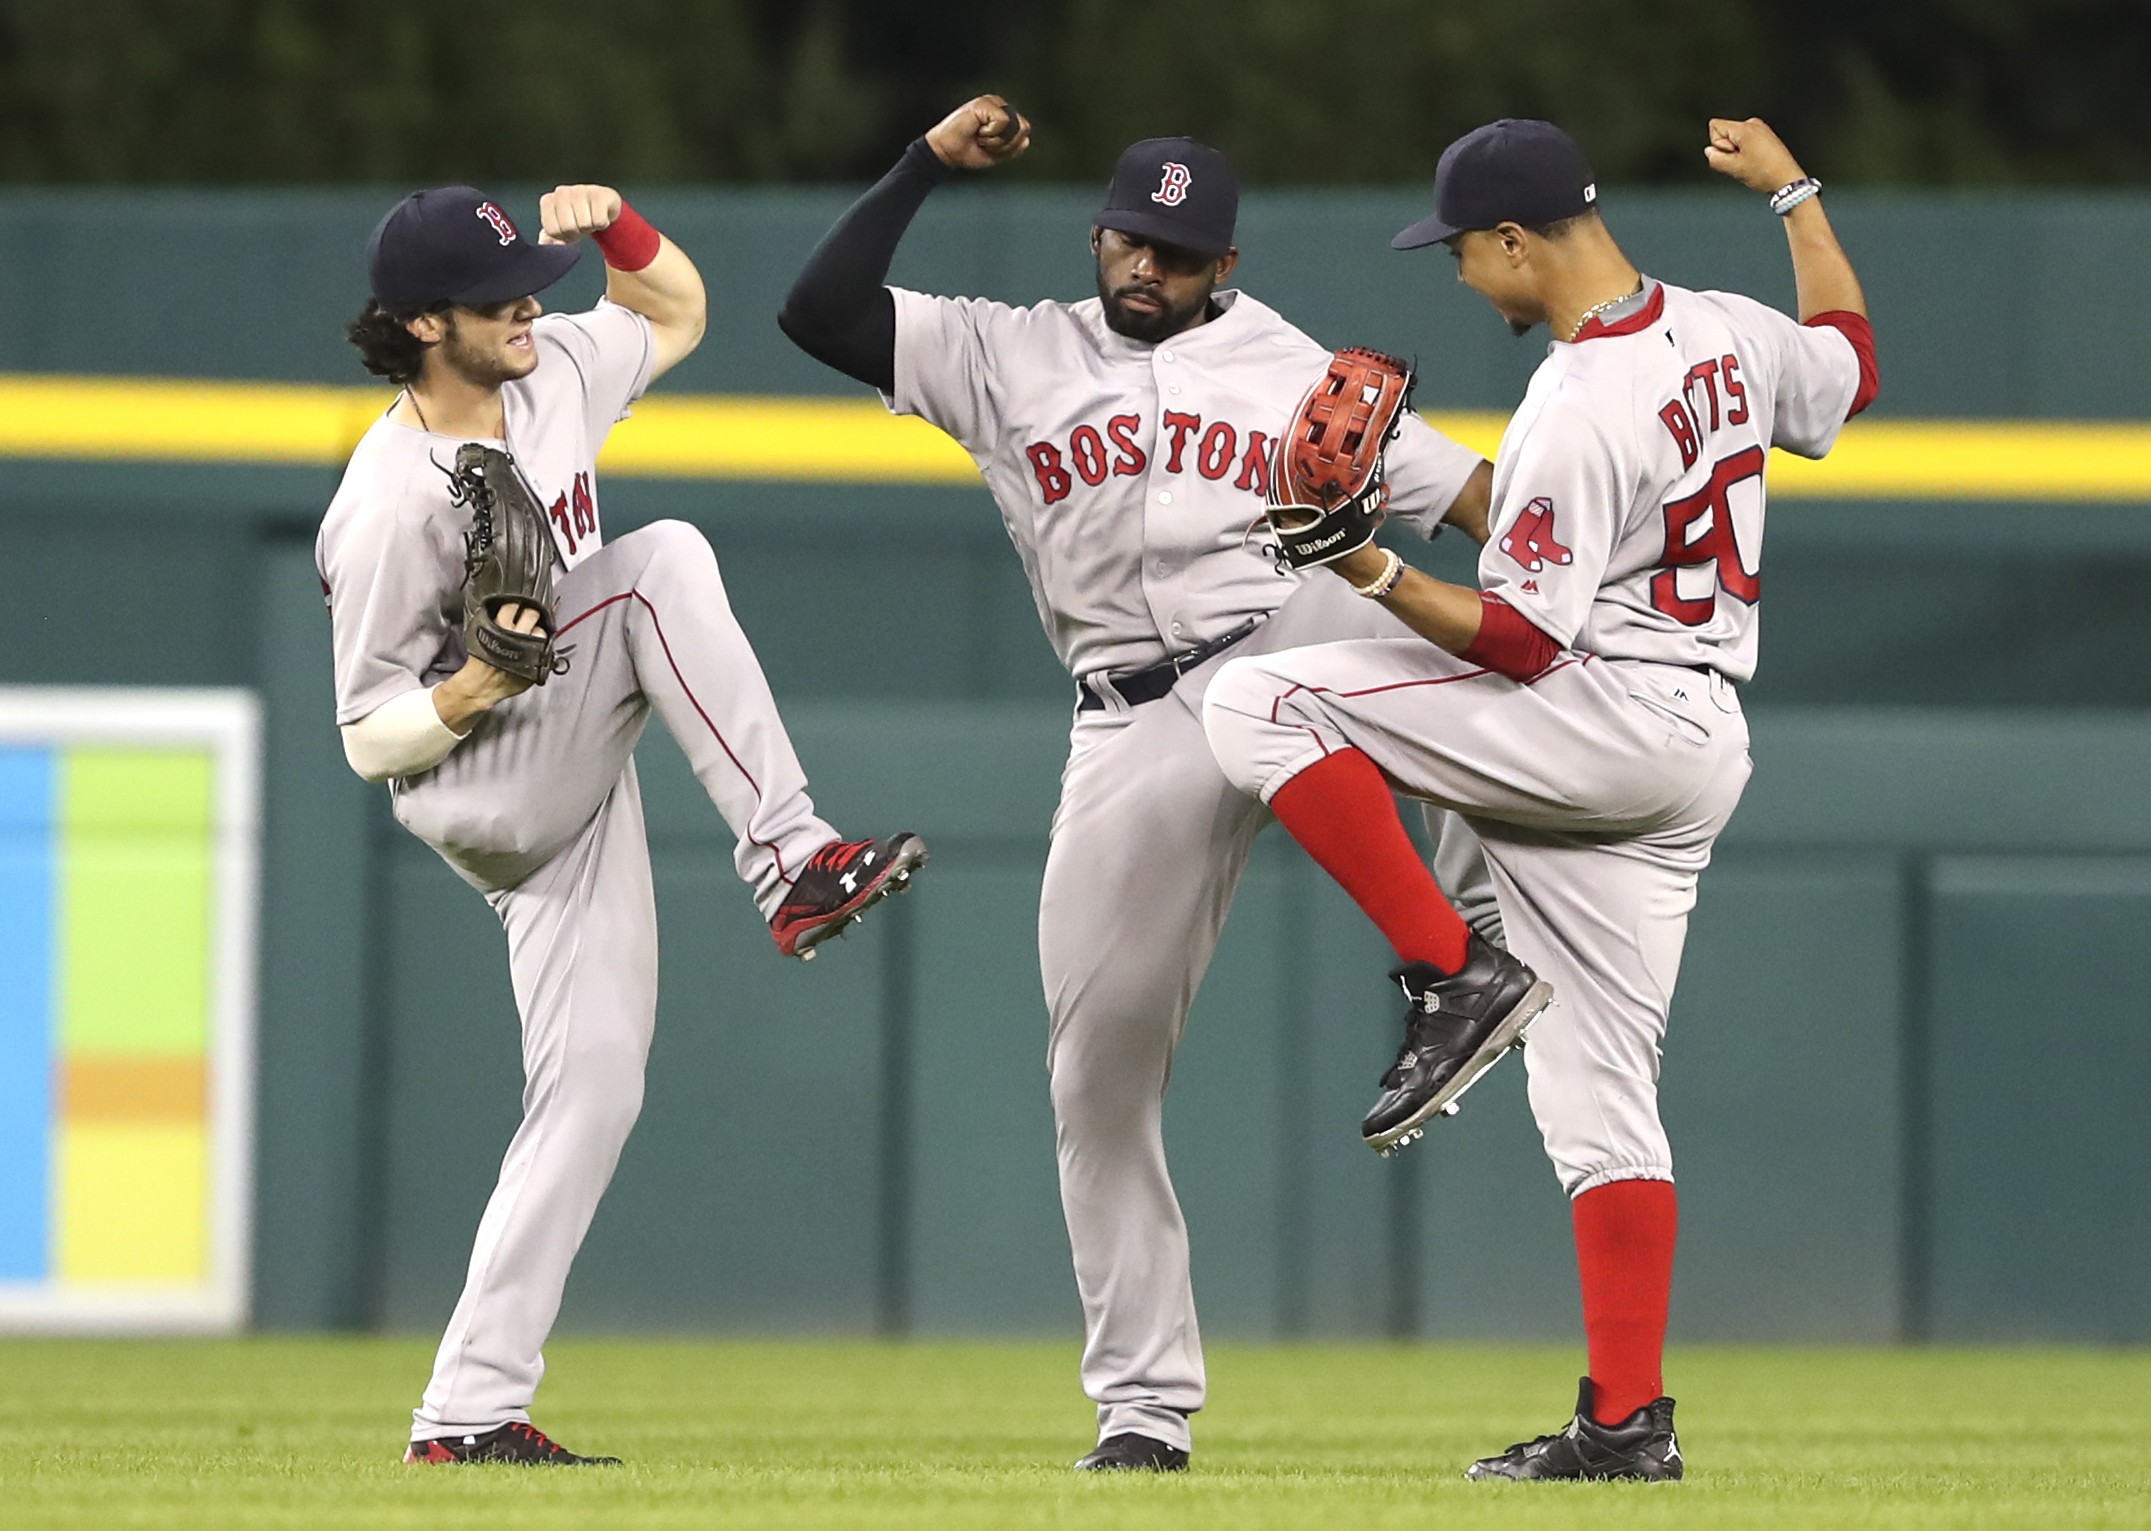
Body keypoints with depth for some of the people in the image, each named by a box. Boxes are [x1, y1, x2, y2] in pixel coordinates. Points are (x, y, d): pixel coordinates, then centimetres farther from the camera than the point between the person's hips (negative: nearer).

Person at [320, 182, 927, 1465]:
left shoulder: (553, 371, 0)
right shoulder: (396, 508, -21)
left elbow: (677, 311, 19)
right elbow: (369, 739, -14)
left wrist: (615, 225, -1)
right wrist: (481, 683, -33)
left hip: (571, 797, 7)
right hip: (477, 793, -7)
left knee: (593, 1089, 1)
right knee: (661, 561, -23)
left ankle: (473, 1408, 2)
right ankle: (792, 863, -26)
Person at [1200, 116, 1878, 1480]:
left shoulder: (1577, 415, -20)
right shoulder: (1731, 338, 6)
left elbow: (1521, 643, -19)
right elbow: (1852, 360, 29)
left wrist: (1378, 571, -19)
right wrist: (1793, 190, 36)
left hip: (1613, 722, -9)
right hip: (1704, 749, 9)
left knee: (1258, 699, -11)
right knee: (1598, 1088, 11)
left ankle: (1450, 973, -13)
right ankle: (1631, 1422, 6)